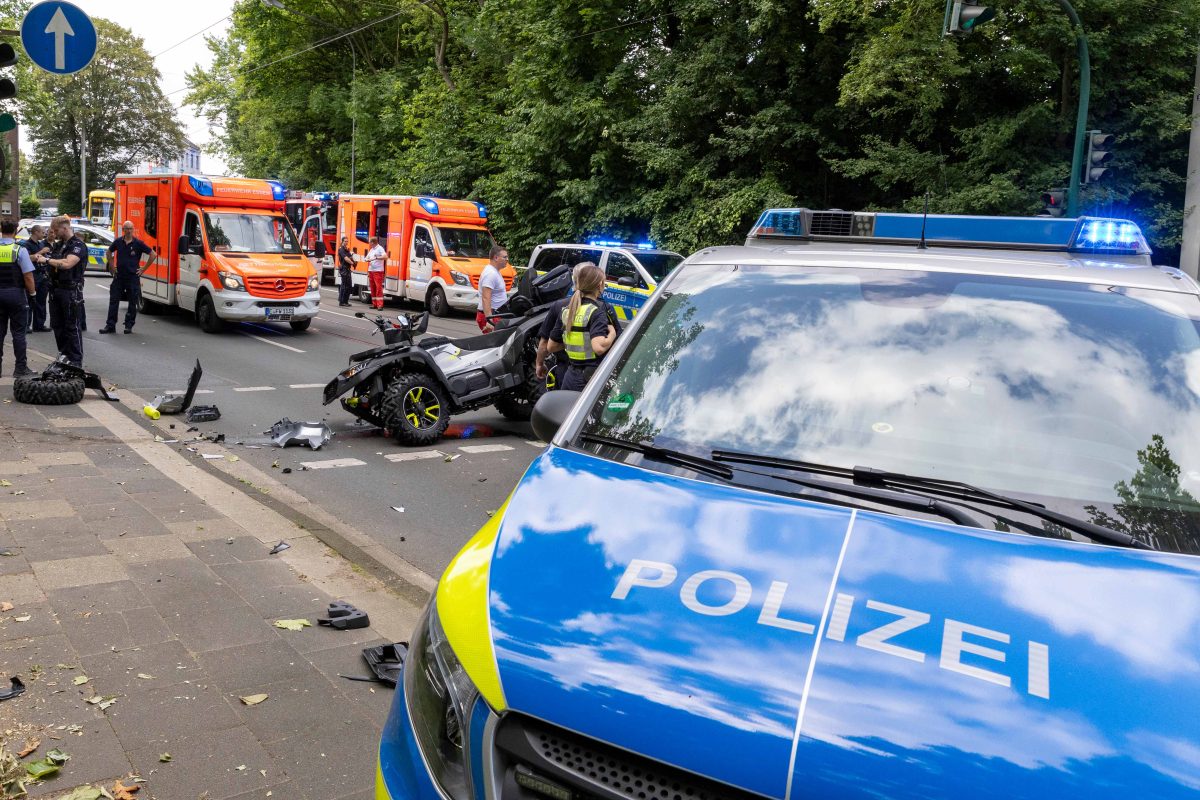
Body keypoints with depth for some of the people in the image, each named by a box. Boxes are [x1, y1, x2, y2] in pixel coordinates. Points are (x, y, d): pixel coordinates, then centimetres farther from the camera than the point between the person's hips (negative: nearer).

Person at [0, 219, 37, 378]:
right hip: (16, 293, -4)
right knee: (18, 332, 2)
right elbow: (28, 276, -15)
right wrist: (32, 292, 0)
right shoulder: (20, 250, -12)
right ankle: (20, 368, 4)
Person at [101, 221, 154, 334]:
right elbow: (109, 252, 23)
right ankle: (110, 325, 7)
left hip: (133, 277, -3)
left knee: (132, 303, 3)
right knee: (113, 300, 2)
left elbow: (153, 254, -3)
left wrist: (144, 268, -3)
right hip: (119, 276, 3)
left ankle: (129, 326, 14)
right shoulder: (118, 242, 4)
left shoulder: (138, 243, -5)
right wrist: (111, 265, 13)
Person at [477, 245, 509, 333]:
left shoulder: (495, 272, 17)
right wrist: (489, 320, -32)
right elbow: (486, 298, -26)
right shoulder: (490, 273, -17)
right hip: (490, 316, -10)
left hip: (496, 314, 10)